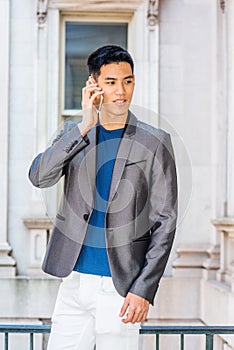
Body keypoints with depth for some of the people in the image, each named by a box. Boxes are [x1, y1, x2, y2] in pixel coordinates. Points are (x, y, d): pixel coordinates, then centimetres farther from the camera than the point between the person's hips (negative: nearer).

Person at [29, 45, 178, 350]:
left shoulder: (155, 142, -2)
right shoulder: (74, 131, 8)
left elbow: (164, 222, -3)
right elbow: (39, 176, -8)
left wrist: (144, 290, -10)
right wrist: (84, 126, -16)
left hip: (121, 287, -3)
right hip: (74, 282, 3)